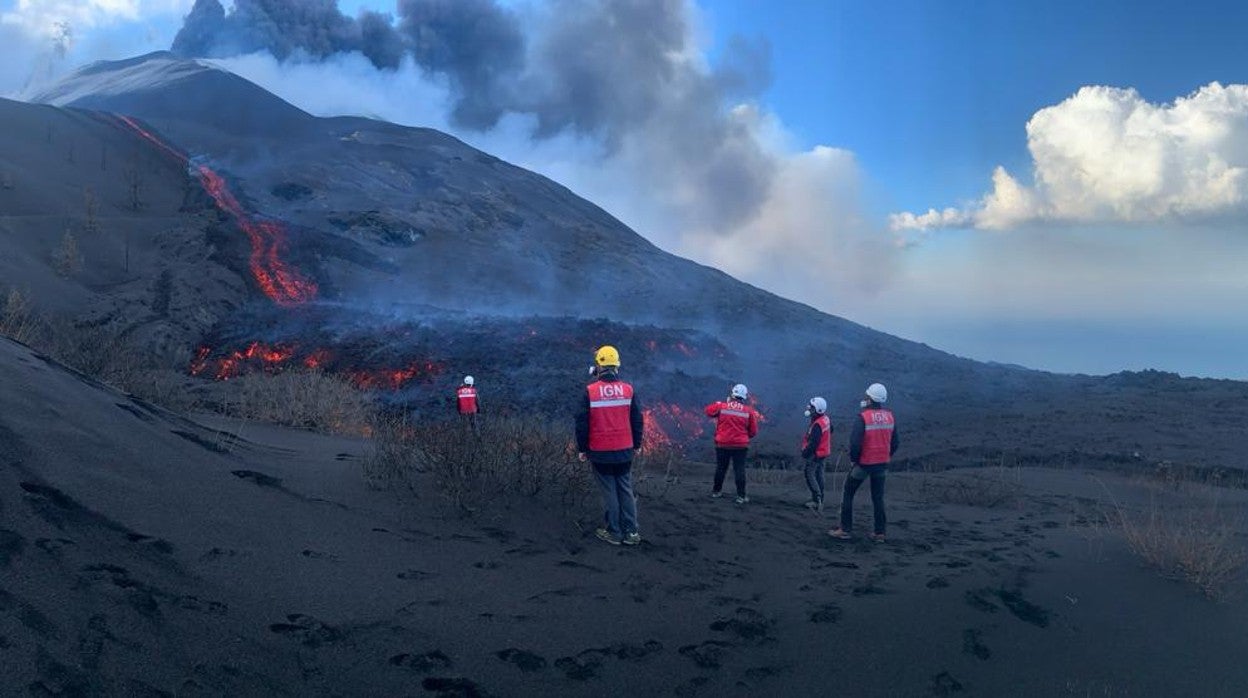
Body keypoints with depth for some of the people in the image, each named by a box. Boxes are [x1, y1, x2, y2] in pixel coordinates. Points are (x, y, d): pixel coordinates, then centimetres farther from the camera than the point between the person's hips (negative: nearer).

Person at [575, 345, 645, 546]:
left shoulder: (590, 392, -9)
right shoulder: (628, 390, -2)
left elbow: (582, 423, -5)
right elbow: (637, 421, 4)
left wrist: (582, 448, 5)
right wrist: (636, 444, 16)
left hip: (600, 452, -2)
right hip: (624, 451, 2)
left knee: (609, 491, 5)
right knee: (626, 490, 11)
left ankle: (613, 532, 10)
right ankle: (631, 532, 12)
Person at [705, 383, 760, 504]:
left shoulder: (721, 406, -7)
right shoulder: (749, 411, -5)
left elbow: (708, 411, 11)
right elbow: (753, 432, -1)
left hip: (722, 444, 1)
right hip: (740, 445, -1)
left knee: (721, 467, 16)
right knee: (739, 470, 3)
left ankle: (716, 491, 29)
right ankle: (741, 496, 0)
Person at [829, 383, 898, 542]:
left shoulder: (863, 417, -18)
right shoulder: (890, 417, 1)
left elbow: (855, 442, -21)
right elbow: (894, 443, 8)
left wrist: (854, 459, -5)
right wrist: (885, 459, 16)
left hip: (864, 463, -5)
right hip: (882, 464, 5)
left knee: (848, 494, 9)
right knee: (878, 498, 14)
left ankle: (846, 530, 8)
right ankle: (879, 533, 15)